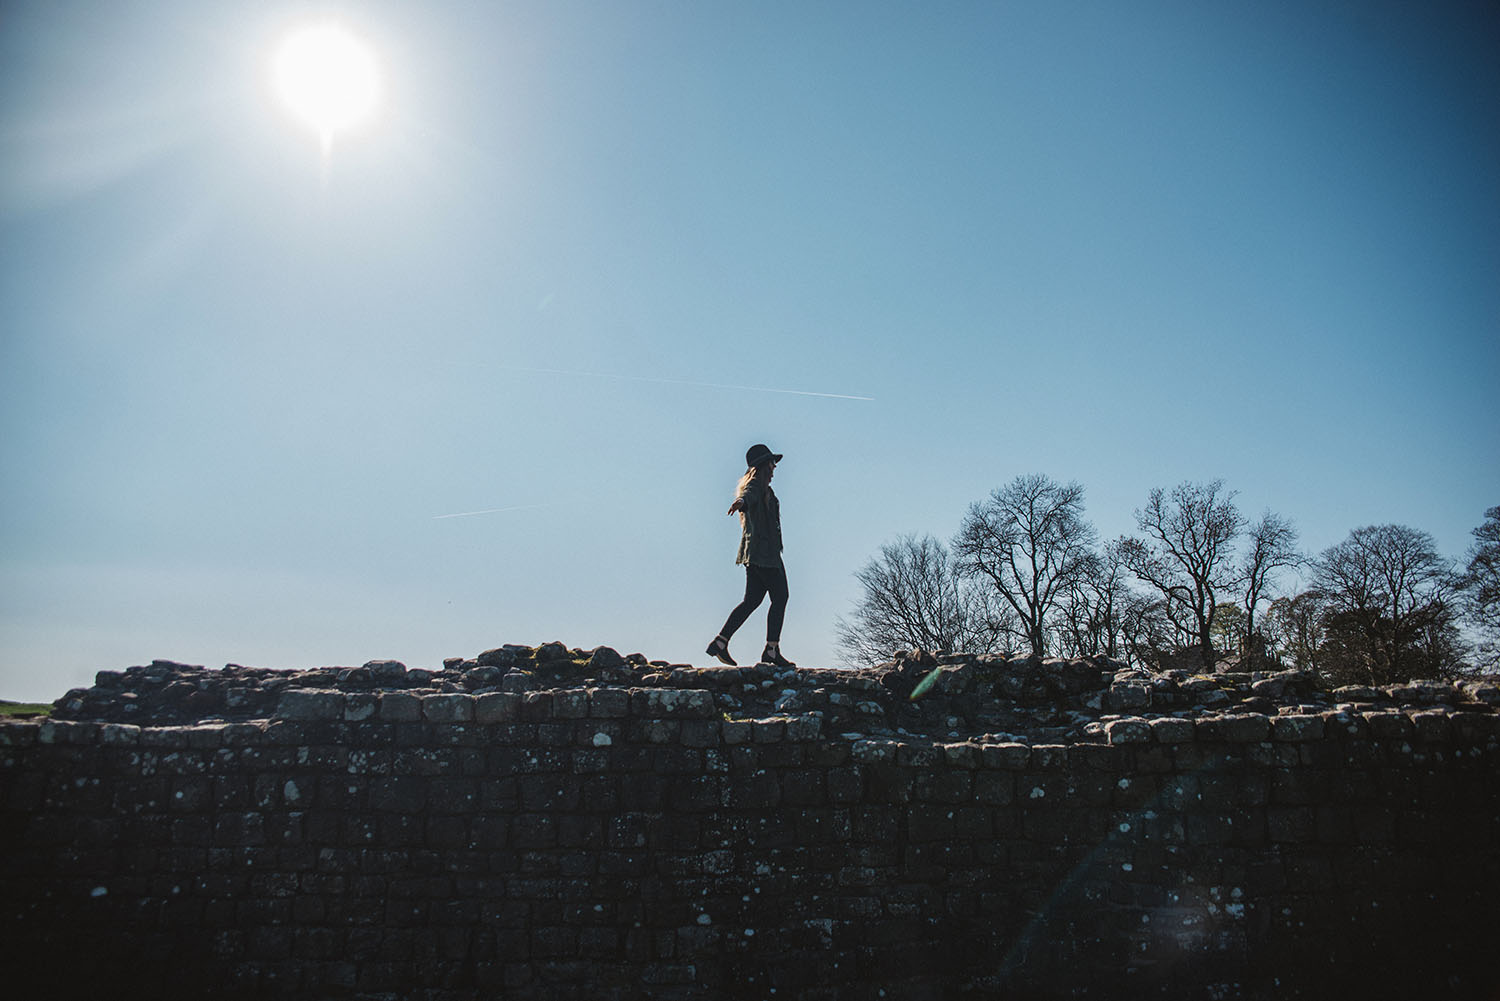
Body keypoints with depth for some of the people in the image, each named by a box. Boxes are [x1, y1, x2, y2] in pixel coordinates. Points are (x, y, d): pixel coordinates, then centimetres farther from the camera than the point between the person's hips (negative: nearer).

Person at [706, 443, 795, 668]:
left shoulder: (762, 488, 21)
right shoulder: (757, 484, -9)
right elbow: (749, 494, -32)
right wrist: (741, 501, -54)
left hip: (754, 552, 10)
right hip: (764, 551, -10)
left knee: (752, 600, 7)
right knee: (780, 598, -5)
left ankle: (720, 643, 1)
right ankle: (772, 650, -4)